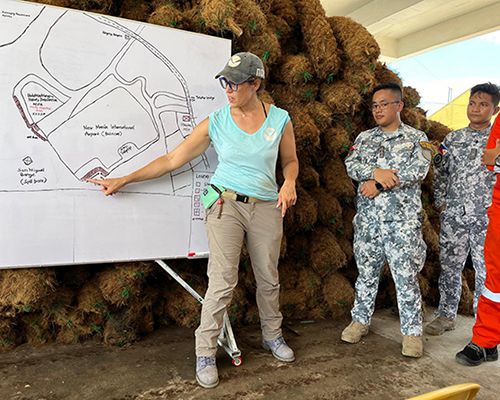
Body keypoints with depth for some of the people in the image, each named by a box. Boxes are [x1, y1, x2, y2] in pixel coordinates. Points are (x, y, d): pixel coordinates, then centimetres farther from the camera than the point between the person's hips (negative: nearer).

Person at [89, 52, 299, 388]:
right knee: (223, 282, -8)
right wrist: (124, 180, -2)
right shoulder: (215, 123, -4)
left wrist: (289, 183, -11)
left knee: (269, 279, 13)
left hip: (267, 208, 2)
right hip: (226, 205, -2)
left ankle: (272, 335, 38)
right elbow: (173, 159, -2)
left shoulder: (280, 119, -1)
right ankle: (206, 353, 11)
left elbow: (290, 161, 13)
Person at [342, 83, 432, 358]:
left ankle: (412, 331, 13)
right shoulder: (364, 137, 14)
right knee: (366, 271, 12)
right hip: (368, 218, 3)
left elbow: (418, 170, -11)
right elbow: (351, 165, 0)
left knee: (406, 275, 0)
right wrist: (376, 171, -19)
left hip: (402, 219, -3)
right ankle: (360, 320, 26)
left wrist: (378, 184, -15)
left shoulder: (417, 138, 5)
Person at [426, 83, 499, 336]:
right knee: (449, 267, 9)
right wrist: (440, 202, 6)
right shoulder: (453, 139, 11)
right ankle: (446, 315, 23)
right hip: (453, 215, 3)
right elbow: (440, 172, 14)